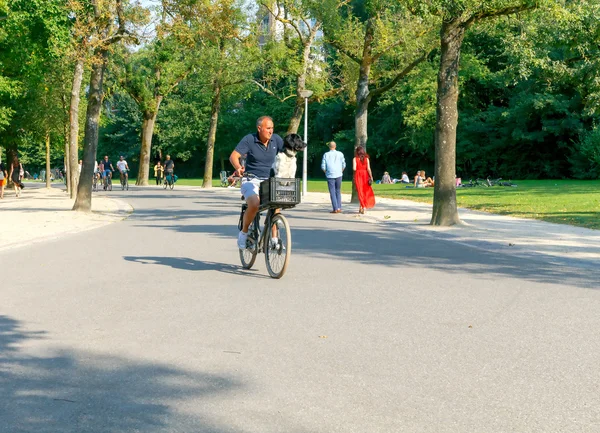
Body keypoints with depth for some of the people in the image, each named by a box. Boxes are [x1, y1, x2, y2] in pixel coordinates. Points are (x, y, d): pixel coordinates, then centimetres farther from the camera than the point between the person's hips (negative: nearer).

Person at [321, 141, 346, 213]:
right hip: (338, 175, 2)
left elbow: (323, 166, -4)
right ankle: (339, 208, 6)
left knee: (332, 192, 2)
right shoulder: (340, 154, 2)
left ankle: (335, 209, -4)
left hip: (330, 175, -2)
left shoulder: (326, 155, -2)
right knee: (338, 191, 13)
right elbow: (343, 165, 4)